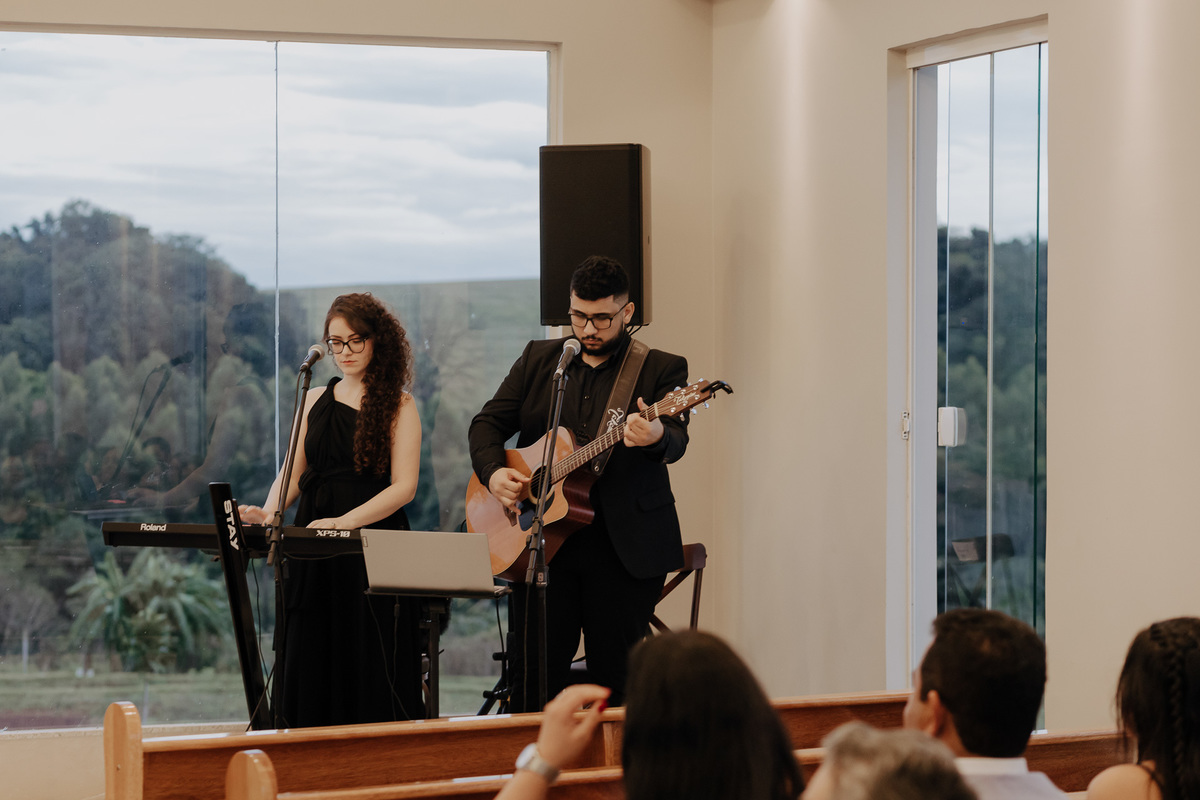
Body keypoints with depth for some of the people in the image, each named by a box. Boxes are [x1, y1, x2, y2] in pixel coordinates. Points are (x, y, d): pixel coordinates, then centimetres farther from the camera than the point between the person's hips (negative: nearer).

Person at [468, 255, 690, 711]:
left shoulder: (662, 369, 0)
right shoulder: (538, 358, 13)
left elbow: (676, 442, -15)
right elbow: (488, 423, 14)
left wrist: (657, 437, -40)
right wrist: (493, 472, -6)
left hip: (625, 549, -3)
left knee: (616, 680, 2)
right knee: (534, 675, 3)